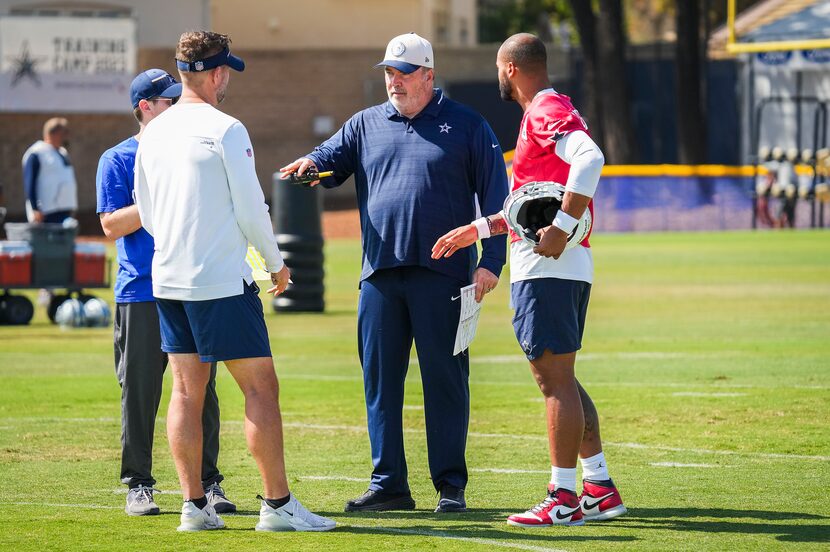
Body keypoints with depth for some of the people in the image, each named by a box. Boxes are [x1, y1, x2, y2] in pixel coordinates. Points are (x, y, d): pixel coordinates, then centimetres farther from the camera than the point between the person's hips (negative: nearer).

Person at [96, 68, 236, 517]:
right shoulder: (117, 160, 2)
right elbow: (111, 225, -7)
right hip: (141, 295, -4)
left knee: (201, 391, 4)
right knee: (140, 393, -1)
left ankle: (207, 482, 10)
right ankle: (138, 484, 6)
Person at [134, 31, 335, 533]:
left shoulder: (154, 133, 9)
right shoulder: (225, 130, -12)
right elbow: (251, 209, -10)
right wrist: (276, 262, 4)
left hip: (167, 280, 7)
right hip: (222, 280, -7)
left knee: (187, 389, 9)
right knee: (260, 386, -3)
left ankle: (194, 505, 7)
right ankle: (278, 504, -5)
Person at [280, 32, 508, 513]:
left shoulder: (465, 126, 4)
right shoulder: (366, 125, 15)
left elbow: (494, 196, 1)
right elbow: (332, 159, 5)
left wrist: (490, 261, -8)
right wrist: (310, 164, -20)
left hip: (441, 274, -4)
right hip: (380, 273, 4)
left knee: (445, 379, -1)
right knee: (380, 380, 5)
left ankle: (451, 485, 4)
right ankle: (388, 485, 11)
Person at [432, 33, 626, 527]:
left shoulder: (547, 111, -10)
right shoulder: (550, 111, 22)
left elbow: (590, 158, -29)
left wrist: (562, 227, -29)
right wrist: (478, 229, 30)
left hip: (548, 266, -10)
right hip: (568, 268, 10)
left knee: (556, 379, -9)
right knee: (559, 379, 15)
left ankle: (564, 499, -8)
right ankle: (601, 488, 16)